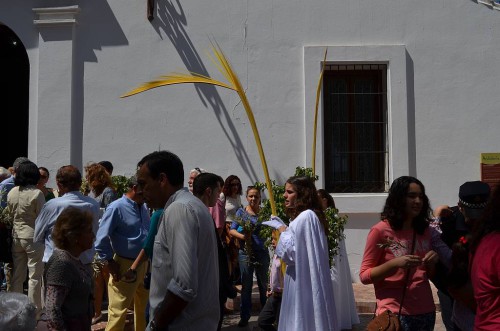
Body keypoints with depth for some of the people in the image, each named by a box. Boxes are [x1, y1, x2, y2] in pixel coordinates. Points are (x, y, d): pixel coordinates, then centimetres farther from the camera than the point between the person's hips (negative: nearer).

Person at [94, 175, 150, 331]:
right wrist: (110, 262, -13)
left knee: (144, 306, 19)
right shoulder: (117, 207, -14)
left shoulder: (144, 207, 7)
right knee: (119, 310, 0)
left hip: (144, 264, 7)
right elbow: (101, 239, -15)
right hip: (125, 265, -7)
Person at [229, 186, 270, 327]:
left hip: (262, 252, 1)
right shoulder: (241, 212, 2)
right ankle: (244, 316, 14)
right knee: (246, 285, 5)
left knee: (264, 284, 12)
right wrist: (243, 236, -21)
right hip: (245, 252, -1)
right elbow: (231, 230, -4)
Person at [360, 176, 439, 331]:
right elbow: (364, 275, -10)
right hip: (395, 313, -5)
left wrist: (433, 262, -5)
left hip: (426, 312, 6)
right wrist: (394, 263, -23)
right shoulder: (380, 230, -10)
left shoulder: (424, 230, 7)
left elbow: (431, 274, 16)